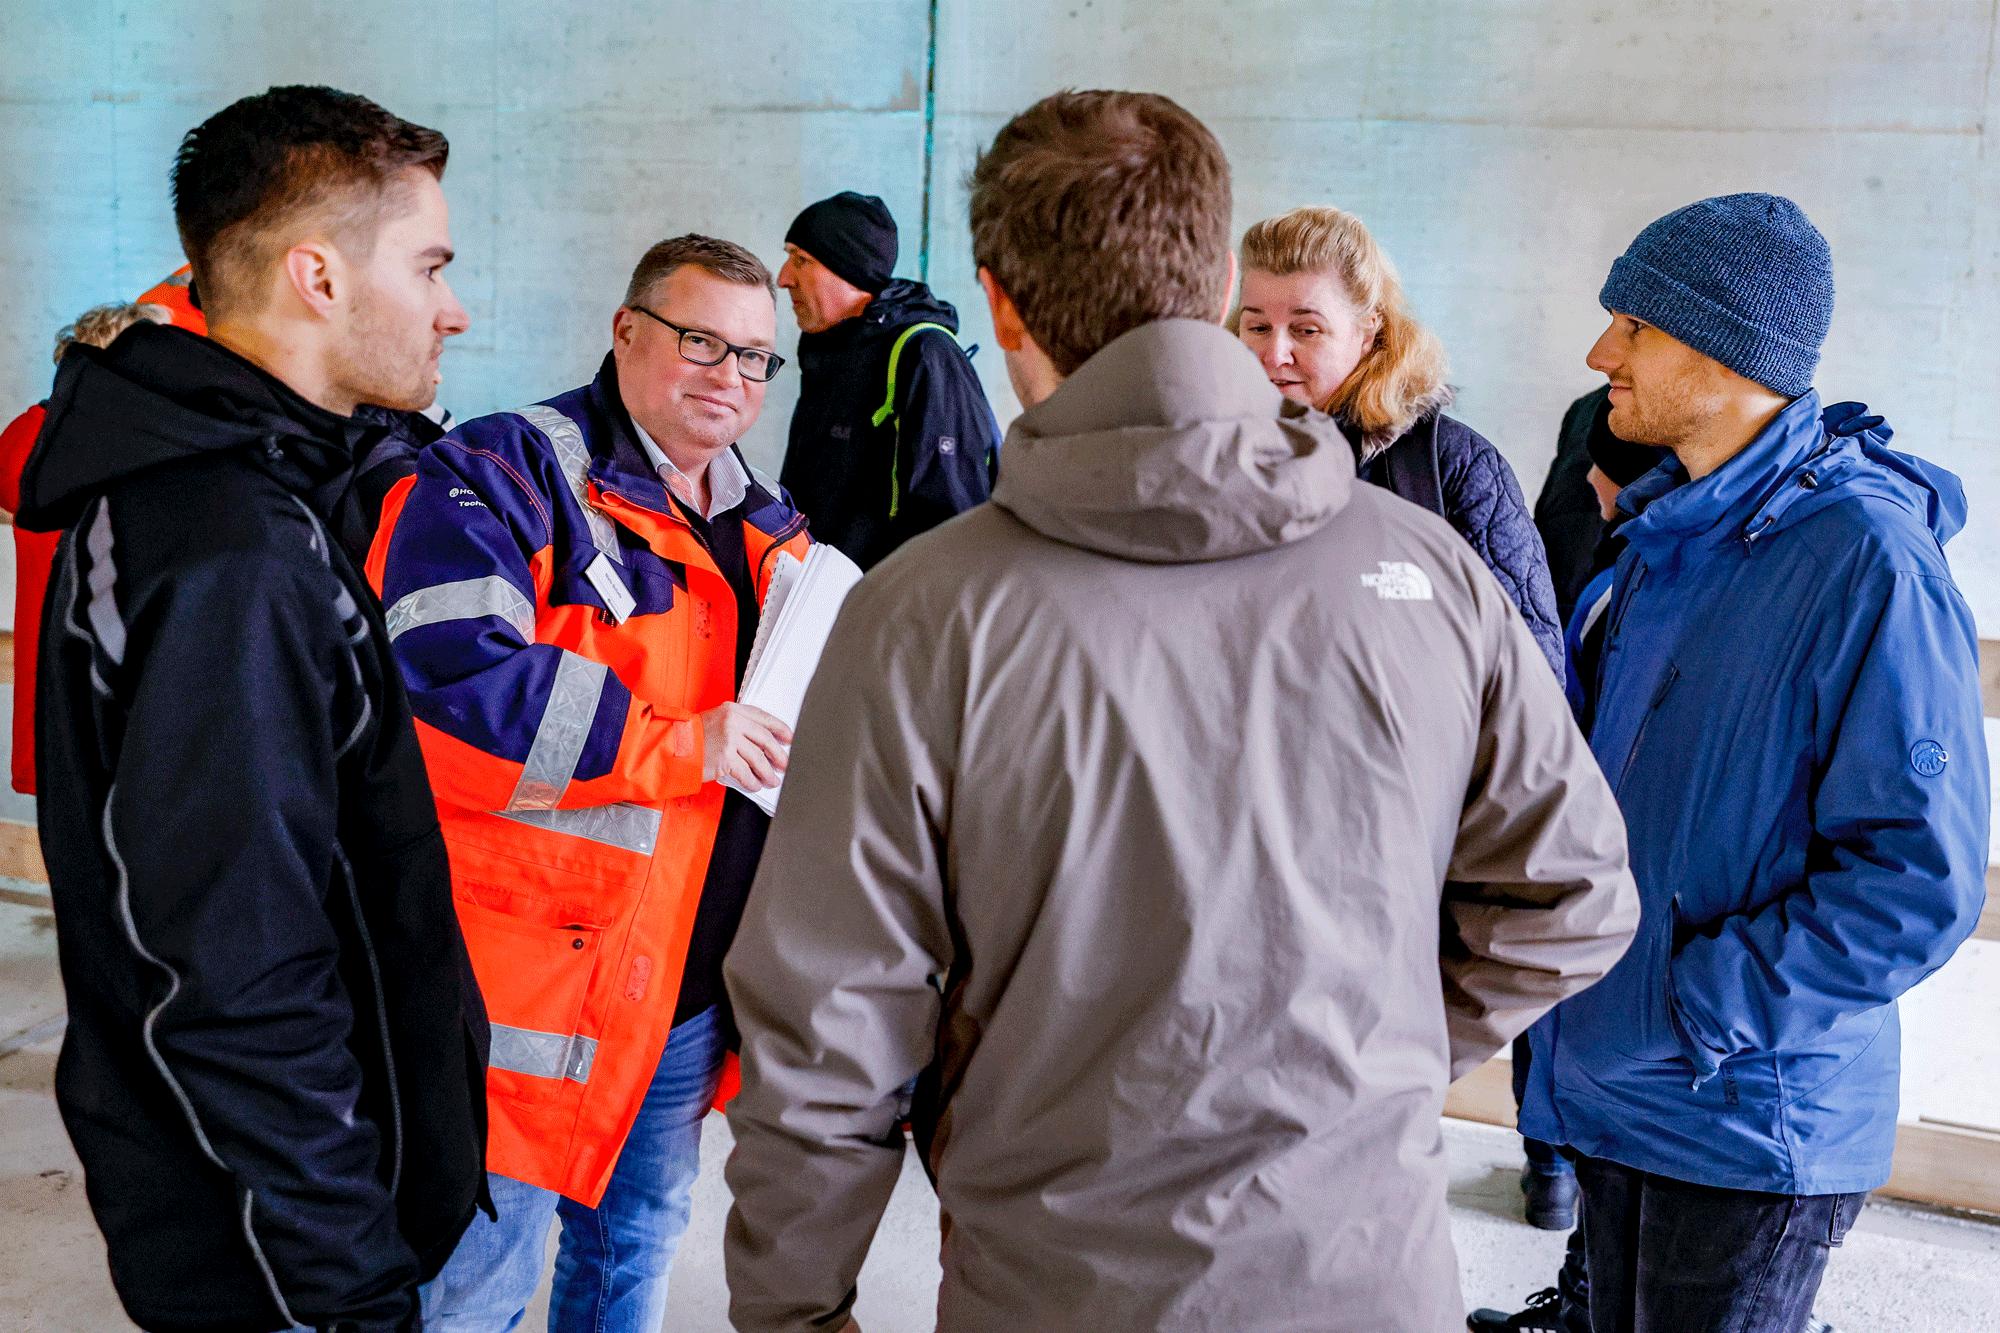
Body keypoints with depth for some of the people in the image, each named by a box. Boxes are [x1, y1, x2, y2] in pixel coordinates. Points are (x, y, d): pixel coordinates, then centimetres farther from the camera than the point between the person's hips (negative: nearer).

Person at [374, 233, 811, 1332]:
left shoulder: (768, 528, 13)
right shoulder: (506, 475, -12)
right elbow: (441, 682, -27)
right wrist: (677, 745, -25)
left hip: (694, 982, 7)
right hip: (527, 968, -7)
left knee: (638, 1240, 24)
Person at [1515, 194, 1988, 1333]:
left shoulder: (1867, 564, -20)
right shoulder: (1668, 534, 8)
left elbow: (1921, 882, -22)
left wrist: (1688, 1006, -19)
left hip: (1754, 1118, -8)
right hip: (1614, 1088, 8)